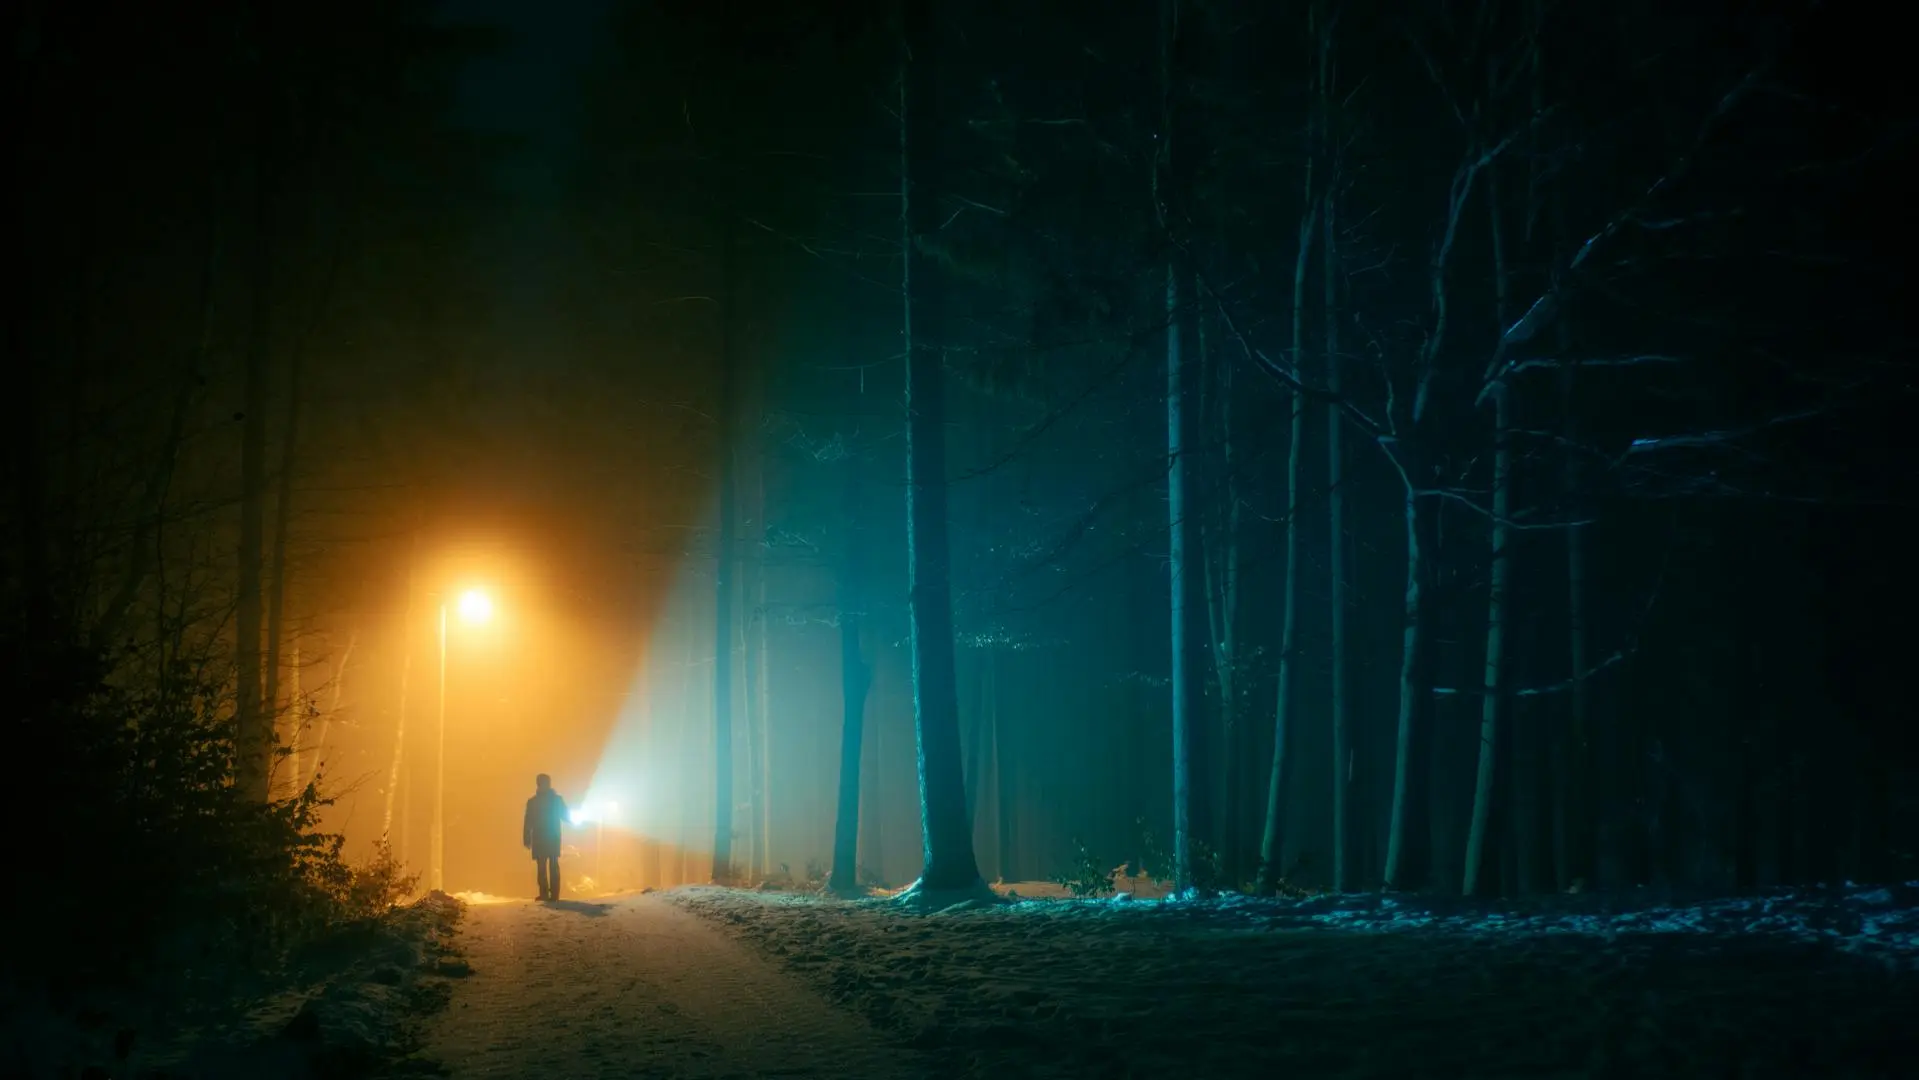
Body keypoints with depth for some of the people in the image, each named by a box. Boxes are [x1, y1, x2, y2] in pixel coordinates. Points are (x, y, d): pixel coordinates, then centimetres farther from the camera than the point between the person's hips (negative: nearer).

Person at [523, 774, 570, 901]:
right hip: (554, 838, 2)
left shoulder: (532, 802, -6)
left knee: (542, 866, 1)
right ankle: (554, 895, 4)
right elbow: (566, 817, 5)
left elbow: (528, 823, -7)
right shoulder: (557, 799, -2)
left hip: (539, 839, -2)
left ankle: (544, 894, -7)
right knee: (554, 866, 9)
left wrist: (526, 840, -3)